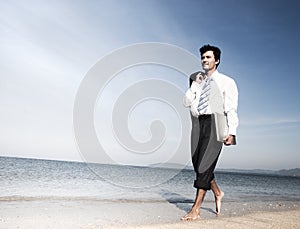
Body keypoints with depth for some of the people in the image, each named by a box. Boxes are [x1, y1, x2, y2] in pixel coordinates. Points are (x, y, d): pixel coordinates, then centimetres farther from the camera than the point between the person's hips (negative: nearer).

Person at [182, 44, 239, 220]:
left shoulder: (226, 82, 6)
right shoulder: (198, 82, 20)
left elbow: (231, 109, -1)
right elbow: (187, 103, 13)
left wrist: (231, 132, -12)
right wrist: (195, 84, 3)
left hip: (214, 123, -5)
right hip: (198, 123, 5)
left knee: (205, 165, -10)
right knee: (198, 164, 5)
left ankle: (196, 209, -5)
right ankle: (217, 193, 31)